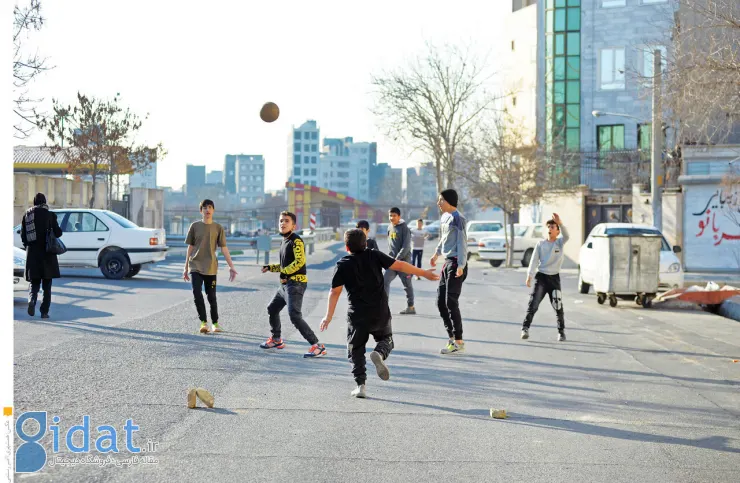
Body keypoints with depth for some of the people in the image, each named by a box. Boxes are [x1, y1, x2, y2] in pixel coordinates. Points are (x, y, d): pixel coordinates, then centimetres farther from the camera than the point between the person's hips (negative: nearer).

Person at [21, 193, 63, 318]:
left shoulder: (27, 215, 2)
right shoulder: (50, 215, -7)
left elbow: (23, 236, 4)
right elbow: (57, 233, -7)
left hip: (32, 254, 2)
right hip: (47, 254, -2)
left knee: (34, 282, 9)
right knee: (47, 285, 8)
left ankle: (32, 300, -19)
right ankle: (44, 311, 7)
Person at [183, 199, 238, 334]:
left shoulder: (218, 228, 2)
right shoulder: (195, 226, 3)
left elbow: (223, 248, 2)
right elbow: (190, 247, 8)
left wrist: (231, 266, -4)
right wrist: (186, 268, 9)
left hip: (211, 268, 0)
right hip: (195, 267, 0)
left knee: (211, 297, 5)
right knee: (197, 294, -13)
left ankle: (215, 323, 20)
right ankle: (203, 322, -5)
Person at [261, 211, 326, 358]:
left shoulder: (296, 241, -12)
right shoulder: (284, 241, 17)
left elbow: (300, 261, -25)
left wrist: (285, 271, -18)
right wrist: (270, 267, 21)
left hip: (295, 284, -10)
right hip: (285, 284, 10)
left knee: (294, 315, -21)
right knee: (272, 309, 21)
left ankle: (318, 346, -21)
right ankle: (276, 339, 41)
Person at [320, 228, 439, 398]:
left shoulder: (342, 265, -2)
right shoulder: (375, 256, 0)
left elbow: (335, 292, -5)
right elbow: (399, 266, -2)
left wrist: (329, 317, 0)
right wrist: (423, 273, 7)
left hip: (357, 315, -1)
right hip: (380, 313, 1)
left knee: (355, 349, 14)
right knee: (386, 338, 23)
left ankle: (360, 385, 0)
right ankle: (379, 353, -11)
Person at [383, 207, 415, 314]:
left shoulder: (404, 228, -10)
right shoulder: (390, 228, 11)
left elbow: (406, 246, -16)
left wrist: (398, 258, -20)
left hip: (404, 260, -6)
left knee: (407, 284, 2)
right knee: (385, 281, -6)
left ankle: (410, 307, 11)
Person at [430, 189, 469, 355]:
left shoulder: (457, 218, -13)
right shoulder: (444, 217, 13)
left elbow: (462, 242, -19)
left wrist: (461, 265, -26)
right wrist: (437, 253, 41)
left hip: (455, 263, -9)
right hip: (446, 263, 9)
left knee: (451, 302, -11)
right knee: (441, 302, 10)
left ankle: (458, 342, -7)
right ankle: (452, 337, 17)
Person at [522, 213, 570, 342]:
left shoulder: (560, 243, 1)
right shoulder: (540, 244, 4)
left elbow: (567, 236, -21)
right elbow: (534, 260, 0)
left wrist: (560, 223, -38)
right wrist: (529, 276, -10)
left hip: (554, 278, 0)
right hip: (541, 277, 0)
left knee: (558, 307, 3)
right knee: (533, 305, -8)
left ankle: (561, 331, 16)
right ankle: (525, 328, -6)